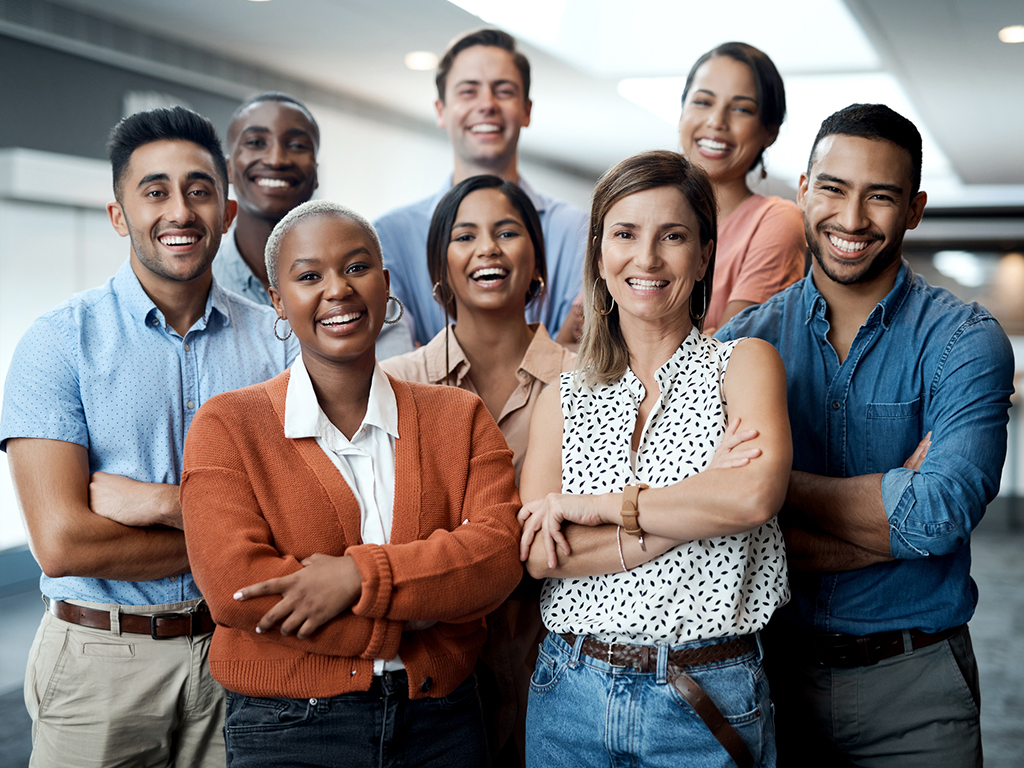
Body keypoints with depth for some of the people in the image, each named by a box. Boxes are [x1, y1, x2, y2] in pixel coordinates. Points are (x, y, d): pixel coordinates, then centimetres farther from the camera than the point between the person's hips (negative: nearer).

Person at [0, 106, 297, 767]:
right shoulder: (60, 341, -8)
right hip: (102, 659, -2)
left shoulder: (278, 340, 0)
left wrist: (163, 503, -17)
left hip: (239, 646, 2)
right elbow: (63, 543, -16)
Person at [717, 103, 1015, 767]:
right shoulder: (745, 340, -3)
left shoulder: (964, 341, -8)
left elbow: (941, 514, -23)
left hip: (912, 689, -1)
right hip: (772, 668, 2)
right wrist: (893, 515, -19)